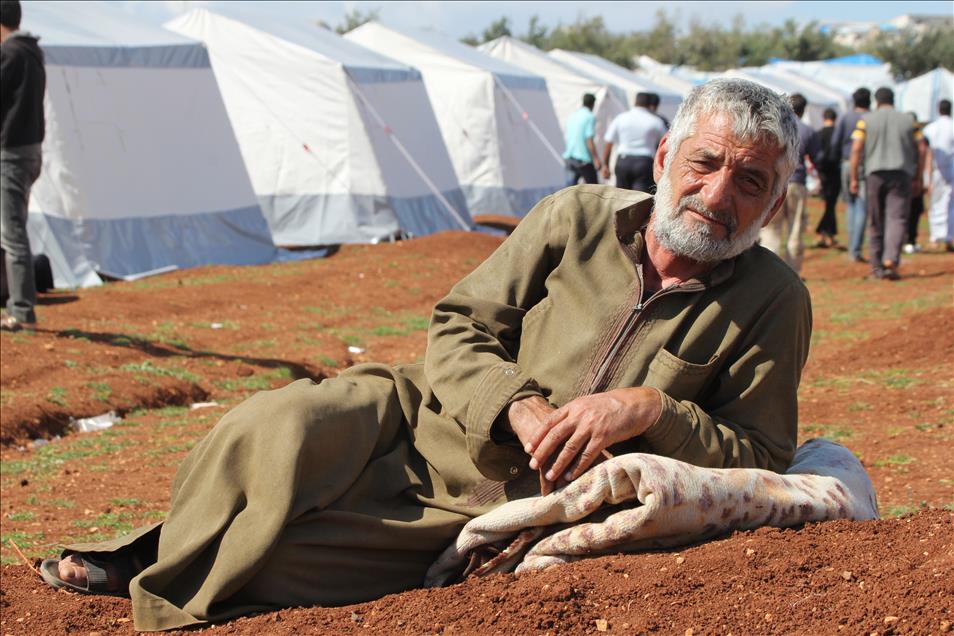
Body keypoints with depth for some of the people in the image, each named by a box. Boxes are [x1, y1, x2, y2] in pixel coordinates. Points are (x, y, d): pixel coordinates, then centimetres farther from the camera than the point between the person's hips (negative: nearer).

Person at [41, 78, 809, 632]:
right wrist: (517, 407, -18)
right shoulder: (576, 220, 0)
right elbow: (458, 328, 3)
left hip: (528, 507, -3)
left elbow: (761, 458, -3)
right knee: (278, 431, -26)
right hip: (426, 420, 3)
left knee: (287, 547, -23)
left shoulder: (773, 302, -5)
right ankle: (164, 549, 2)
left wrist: (649, 408, -20)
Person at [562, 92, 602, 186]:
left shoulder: (572, 116, 11)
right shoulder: (590, 117, -9)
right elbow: (589, 139, -15)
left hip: (569, 157, 6)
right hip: (583, 158, -6)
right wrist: (596, 158, -14)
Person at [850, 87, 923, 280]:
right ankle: (891, 259, -27)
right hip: (901, 173, 0)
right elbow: (919, 150, 6)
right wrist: (918, 175, 14)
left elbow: (856, 150, -3)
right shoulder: (908, 120, 8)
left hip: (875, 172, 0)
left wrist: (854, 179, 0)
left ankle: (877, 266, 13)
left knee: (876, 222, 9)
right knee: (897, 218, -6)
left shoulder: (866, 120, 4)